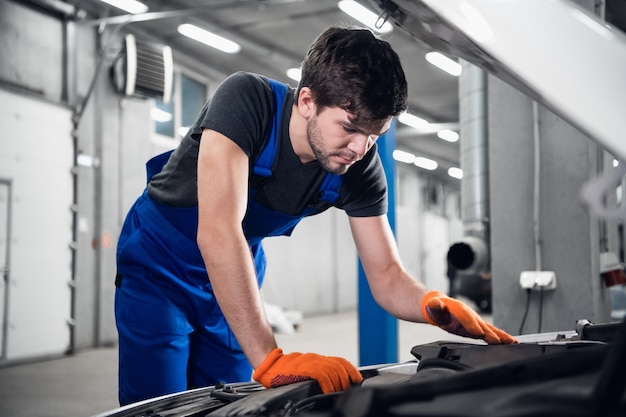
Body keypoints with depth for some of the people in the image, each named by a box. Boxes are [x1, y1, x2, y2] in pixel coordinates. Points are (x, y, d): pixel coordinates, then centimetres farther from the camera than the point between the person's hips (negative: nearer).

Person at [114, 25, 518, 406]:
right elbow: (217, 234, -44)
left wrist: (434, 304, -37)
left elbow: (387, 276, -13)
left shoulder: (360, 169, -17)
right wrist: (269, 359, -50)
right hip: (159, 264, -4)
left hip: (238, 275, 4)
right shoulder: (246, 100, -34)